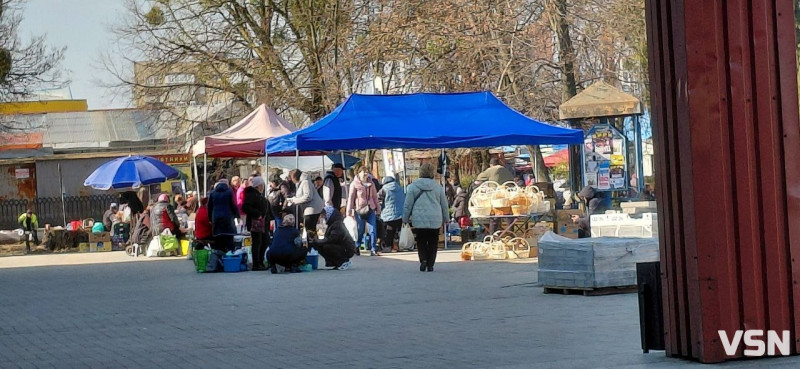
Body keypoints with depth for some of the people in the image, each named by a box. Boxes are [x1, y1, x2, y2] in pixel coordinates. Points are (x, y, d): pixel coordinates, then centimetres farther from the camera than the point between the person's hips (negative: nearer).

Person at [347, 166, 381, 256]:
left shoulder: (371, 184, 10)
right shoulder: (354, 184, -2)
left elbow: (375, 197, 17)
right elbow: (351, 198, -2)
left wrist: (378, 208, 14)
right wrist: (349, 212, -5)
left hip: (370, 210, 3)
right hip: (359, 210, -3)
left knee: (373, 230, -5)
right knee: (360, 230, 3)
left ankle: (372, 249, -2)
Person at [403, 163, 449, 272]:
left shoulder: (413, 186, -2)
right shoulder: (438, 187, 3)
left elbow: (408, 204, 0)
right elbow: (444, 204, 10)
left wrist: (405, 219, 10)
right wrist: (445, 219, 22)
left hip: (419, 219, -1)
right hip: (435, 220, 1)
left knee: (421, 242, 11)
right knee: (433, 243, 9)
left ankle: (423, 260, -9)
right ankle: (430, 264, 5)